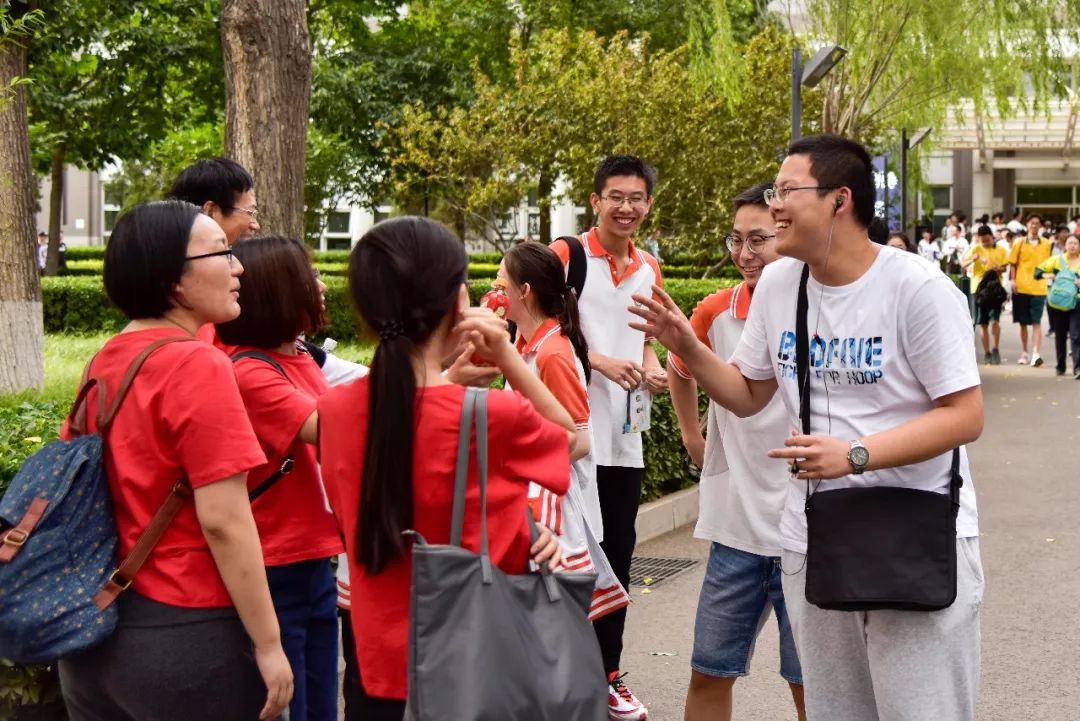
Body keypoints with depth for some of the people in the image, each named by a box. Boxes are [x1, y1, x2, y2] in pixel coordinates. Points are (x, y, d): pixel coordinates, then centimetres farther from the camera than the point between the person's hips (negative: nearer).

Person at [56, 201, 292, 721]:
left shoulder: (102, 363, 6)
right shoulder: (197, 367, -17)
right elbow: (223, 522, -20)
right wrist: (268, 644, -15)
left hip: (96, 626, 7)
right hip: (183, 634, -7)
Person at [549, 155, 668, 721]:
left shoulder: (650, 271, 12)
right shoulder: (565, 255, -6)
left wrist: (652, 370, 2)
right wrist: (602, 361, -19)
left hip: (624, 439, 6)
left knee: (616, 557, 11)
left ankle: (607, 673, 23)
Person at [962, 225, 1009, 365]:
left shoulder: (1000, 251, 6)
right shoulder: (975, 249, 0)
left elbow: (1005, 267, 15)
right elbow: (963, 264, -7)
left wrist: (999, 269, -8)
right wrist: (972, 259, -27)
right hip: (979, 289, 0)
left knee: (995, 321, -12)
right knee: (983, 324, 5)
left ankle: (995, 349, 2)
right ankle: (987, 353, 13)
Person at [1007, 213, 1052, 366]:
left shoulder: (1046, 244, 7)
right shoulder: (1019, 243, 4)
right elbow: (1013, 263, 4)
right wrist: (1013, 280, -7)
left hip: (1038, 288, 0)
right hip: (1021, 288, 0)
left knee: (1036, 322, -8)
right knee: (1023, 323, 8)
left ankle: (1036, 354, -14)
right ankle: (1024, 353, 19)